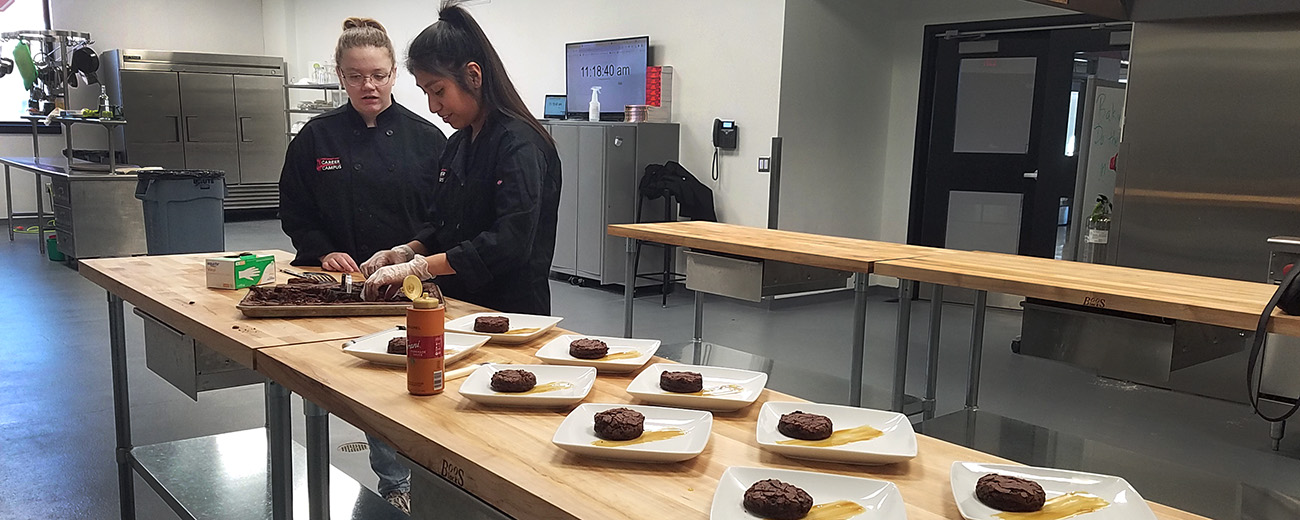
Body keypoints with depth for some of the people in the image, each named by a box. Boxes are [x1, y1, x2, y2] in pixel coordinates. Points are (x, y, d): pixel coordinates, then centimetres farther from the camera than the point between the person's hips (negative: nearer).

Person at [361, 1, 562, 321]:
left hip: (509, 311, -7)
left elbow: (510, 244, -25)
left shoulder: (519, 145, -16)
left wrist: (417, 267, -23)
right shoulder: (458, 144, 11)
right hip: (459, 305, 7)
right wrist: (406, 252, -1)